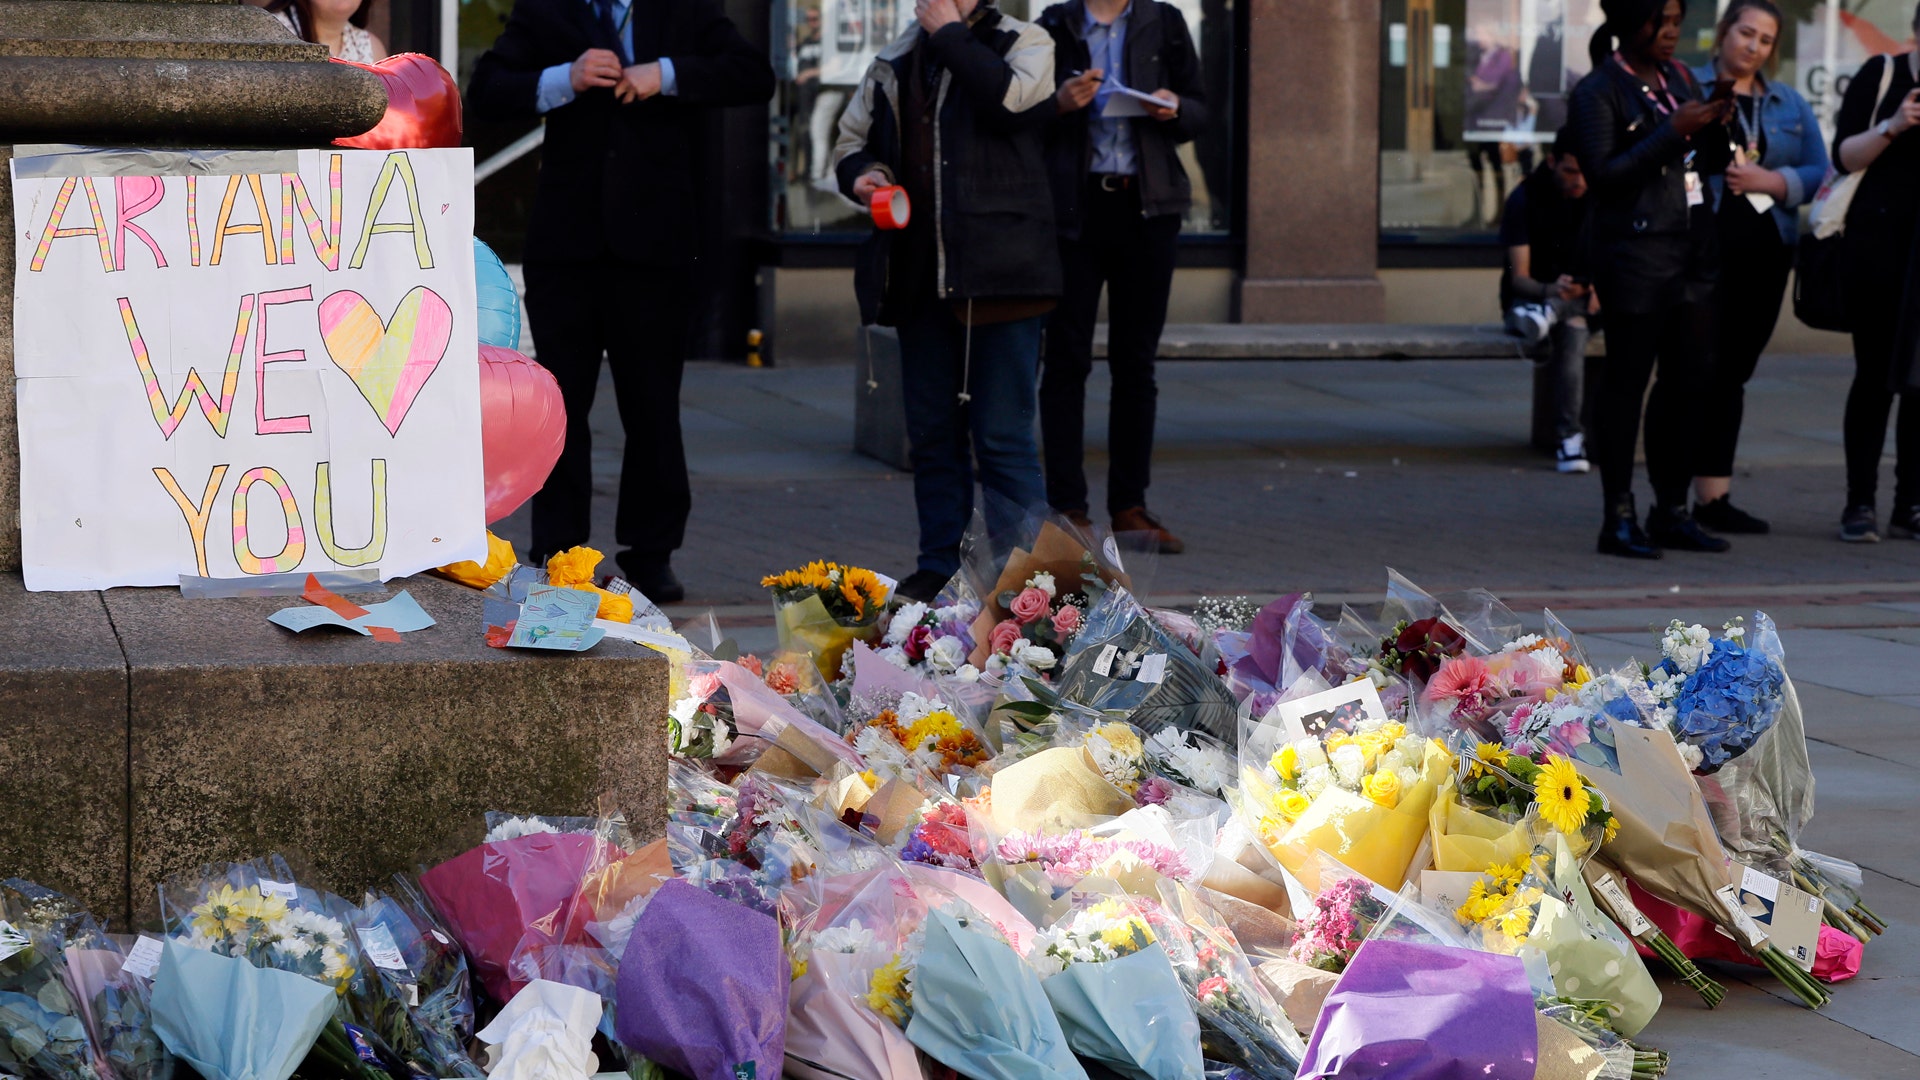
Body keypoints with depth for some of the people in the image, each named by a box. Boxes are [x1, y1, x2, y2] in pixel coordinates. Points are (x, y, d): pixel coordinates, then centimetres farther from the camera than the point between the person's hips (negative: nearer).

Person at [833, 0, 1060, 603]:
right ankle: (940, 567, 18)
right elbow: (851, 140, 26)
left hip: (998, 275, -5)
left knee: (1003, 435, -6)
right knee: (932, 434, 10)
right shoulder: (895, 65, 17)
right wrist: (859, 174, 3)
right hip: (920, 276, 5)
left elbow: (1008, 99, -19)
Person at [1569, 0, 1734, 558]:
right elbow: (1603, 172, -16)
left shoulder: (1679, 78, 15)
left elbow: (1710, 164, 19)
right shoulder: (1597, 92, -6)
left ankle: (1671, 512, 15)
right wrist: (1673, 132, -19)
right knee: (1627, 381, -4)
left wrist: (1715, 127, -2)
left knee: (1691, 378, 6)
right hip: (1634, 255, -7)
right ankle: (1619, 518, 0)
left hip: (1691, 251, 7)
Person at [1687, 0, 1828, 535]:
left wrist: (1772, 181, -6)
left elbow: (1819, 173, 10)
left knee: (1733, 372, 7)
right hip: (1704, 246, -5)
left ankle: (1714, 496, 11)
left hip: (1765, 251, 5)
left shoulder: (1790, 104, 16)